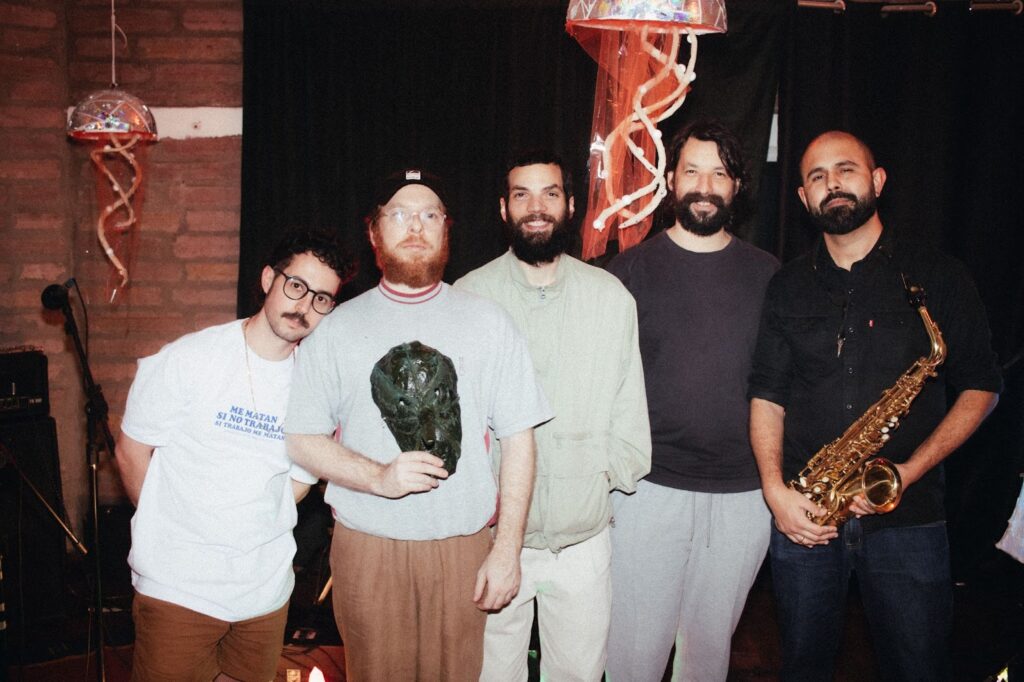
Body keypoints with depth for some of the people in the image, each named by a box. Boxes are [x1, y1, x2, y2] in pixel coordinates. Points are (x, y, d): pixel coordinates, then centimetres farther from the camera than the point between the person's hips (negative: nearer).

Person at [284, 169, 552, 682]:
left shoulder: (487, 322, 2)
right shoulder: (338, 328, 2)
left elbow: (518, 439, 1)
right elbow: (301, 438, 2)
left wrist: (507, 550, -4)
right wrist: (378, 478, -15)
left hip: (463, 550, 0)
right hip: (367, 549, 0)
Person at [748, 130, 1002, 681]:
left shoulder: (934, 276, 1)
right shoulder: (788, 287, 7)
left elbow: (980, 386, 1)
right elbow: (767, 394, 5)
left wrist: (913, 469, -12)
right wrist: (775, 489, -9)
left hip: (908, 517, -2)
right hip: (804, 516, 2)